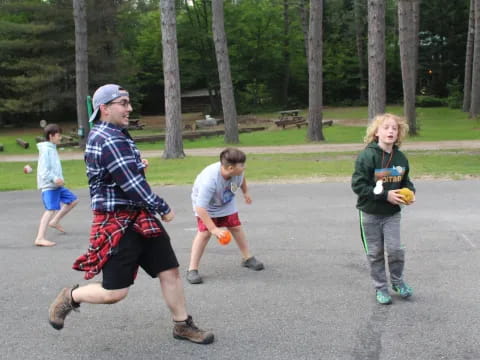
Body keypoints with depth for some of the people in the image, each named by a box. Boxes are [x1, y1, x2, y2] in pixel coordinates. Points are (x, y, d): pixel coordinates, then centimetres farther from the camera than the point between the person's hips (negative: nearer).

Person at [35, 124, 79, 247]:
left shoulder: (52, 148, 17)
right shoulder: (46, 149, -13)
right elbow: (44, 170, -20)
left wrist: (58, 179, 13)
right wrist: (55, 179, -29)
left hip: (56, 185, 10)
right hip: (49, 185, -10)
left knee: (73, 200, 15)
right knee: (51, 210, -18)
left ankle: (54, 222, 22)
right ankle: (40, 238, -21)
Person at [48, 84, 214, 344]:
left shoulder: (114, 134, 12)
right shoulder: (109, 140, -20)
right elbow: (132, 184, -24)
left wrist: (137, 165, 9)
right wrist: (163, 208, -13)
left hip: (139, 217, 10)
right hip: (117, 223, -10)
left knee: (170, 271, 7)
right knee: (114, 292, -2)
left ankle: (182, 325, 19)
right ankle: (70, 297, 23)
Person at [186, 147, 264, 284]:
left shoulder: (238, 171, -28)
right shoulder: (209, 180, -45)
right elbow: (200, 208, -44)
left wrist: (245, 192, 16)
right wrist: (214, 229, -45)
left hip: (227, 203, 5)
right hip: (205, 204, -5)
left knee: (236, 227, 6)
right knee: (204, 232, -17)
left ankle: (248, 258, 26)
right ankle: (192, 270, -9)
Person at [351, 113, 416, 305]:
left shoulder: (400, 157, -1)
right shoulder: (367, 156, -18)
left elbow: (405, 181, 15)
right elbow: (358, 184, -20)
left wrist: (410, 192, -7)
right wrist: (385, 195, -22)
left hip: (392, 213, 3)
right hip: (370, 213, -3)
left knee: (395, 249, -3)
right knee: (375, 252, 8)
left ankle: (397, 281, 24)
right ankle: (380, 287, 25)